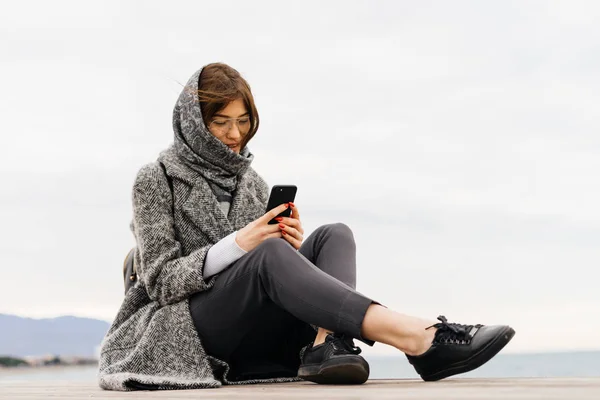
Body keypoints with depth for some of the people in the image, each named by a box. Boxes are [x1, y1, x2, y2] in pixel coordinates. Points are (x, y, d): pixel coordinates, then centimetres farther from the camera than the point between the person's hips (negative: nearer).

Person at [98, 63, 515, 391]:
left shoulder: (253, 182, 18)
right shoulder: (156, 179, 3)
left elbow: (281, 276, 15)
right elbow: (160, 280, -7)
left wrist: (292, 247, -9)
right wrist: (237, 244, -20)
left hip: (258, 331, 5)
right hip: (187, 330, -5)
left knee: (335, 235, -17)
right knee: (270, 253, -35)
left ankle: (324, 342, -44)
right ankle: (417, 339, -49)